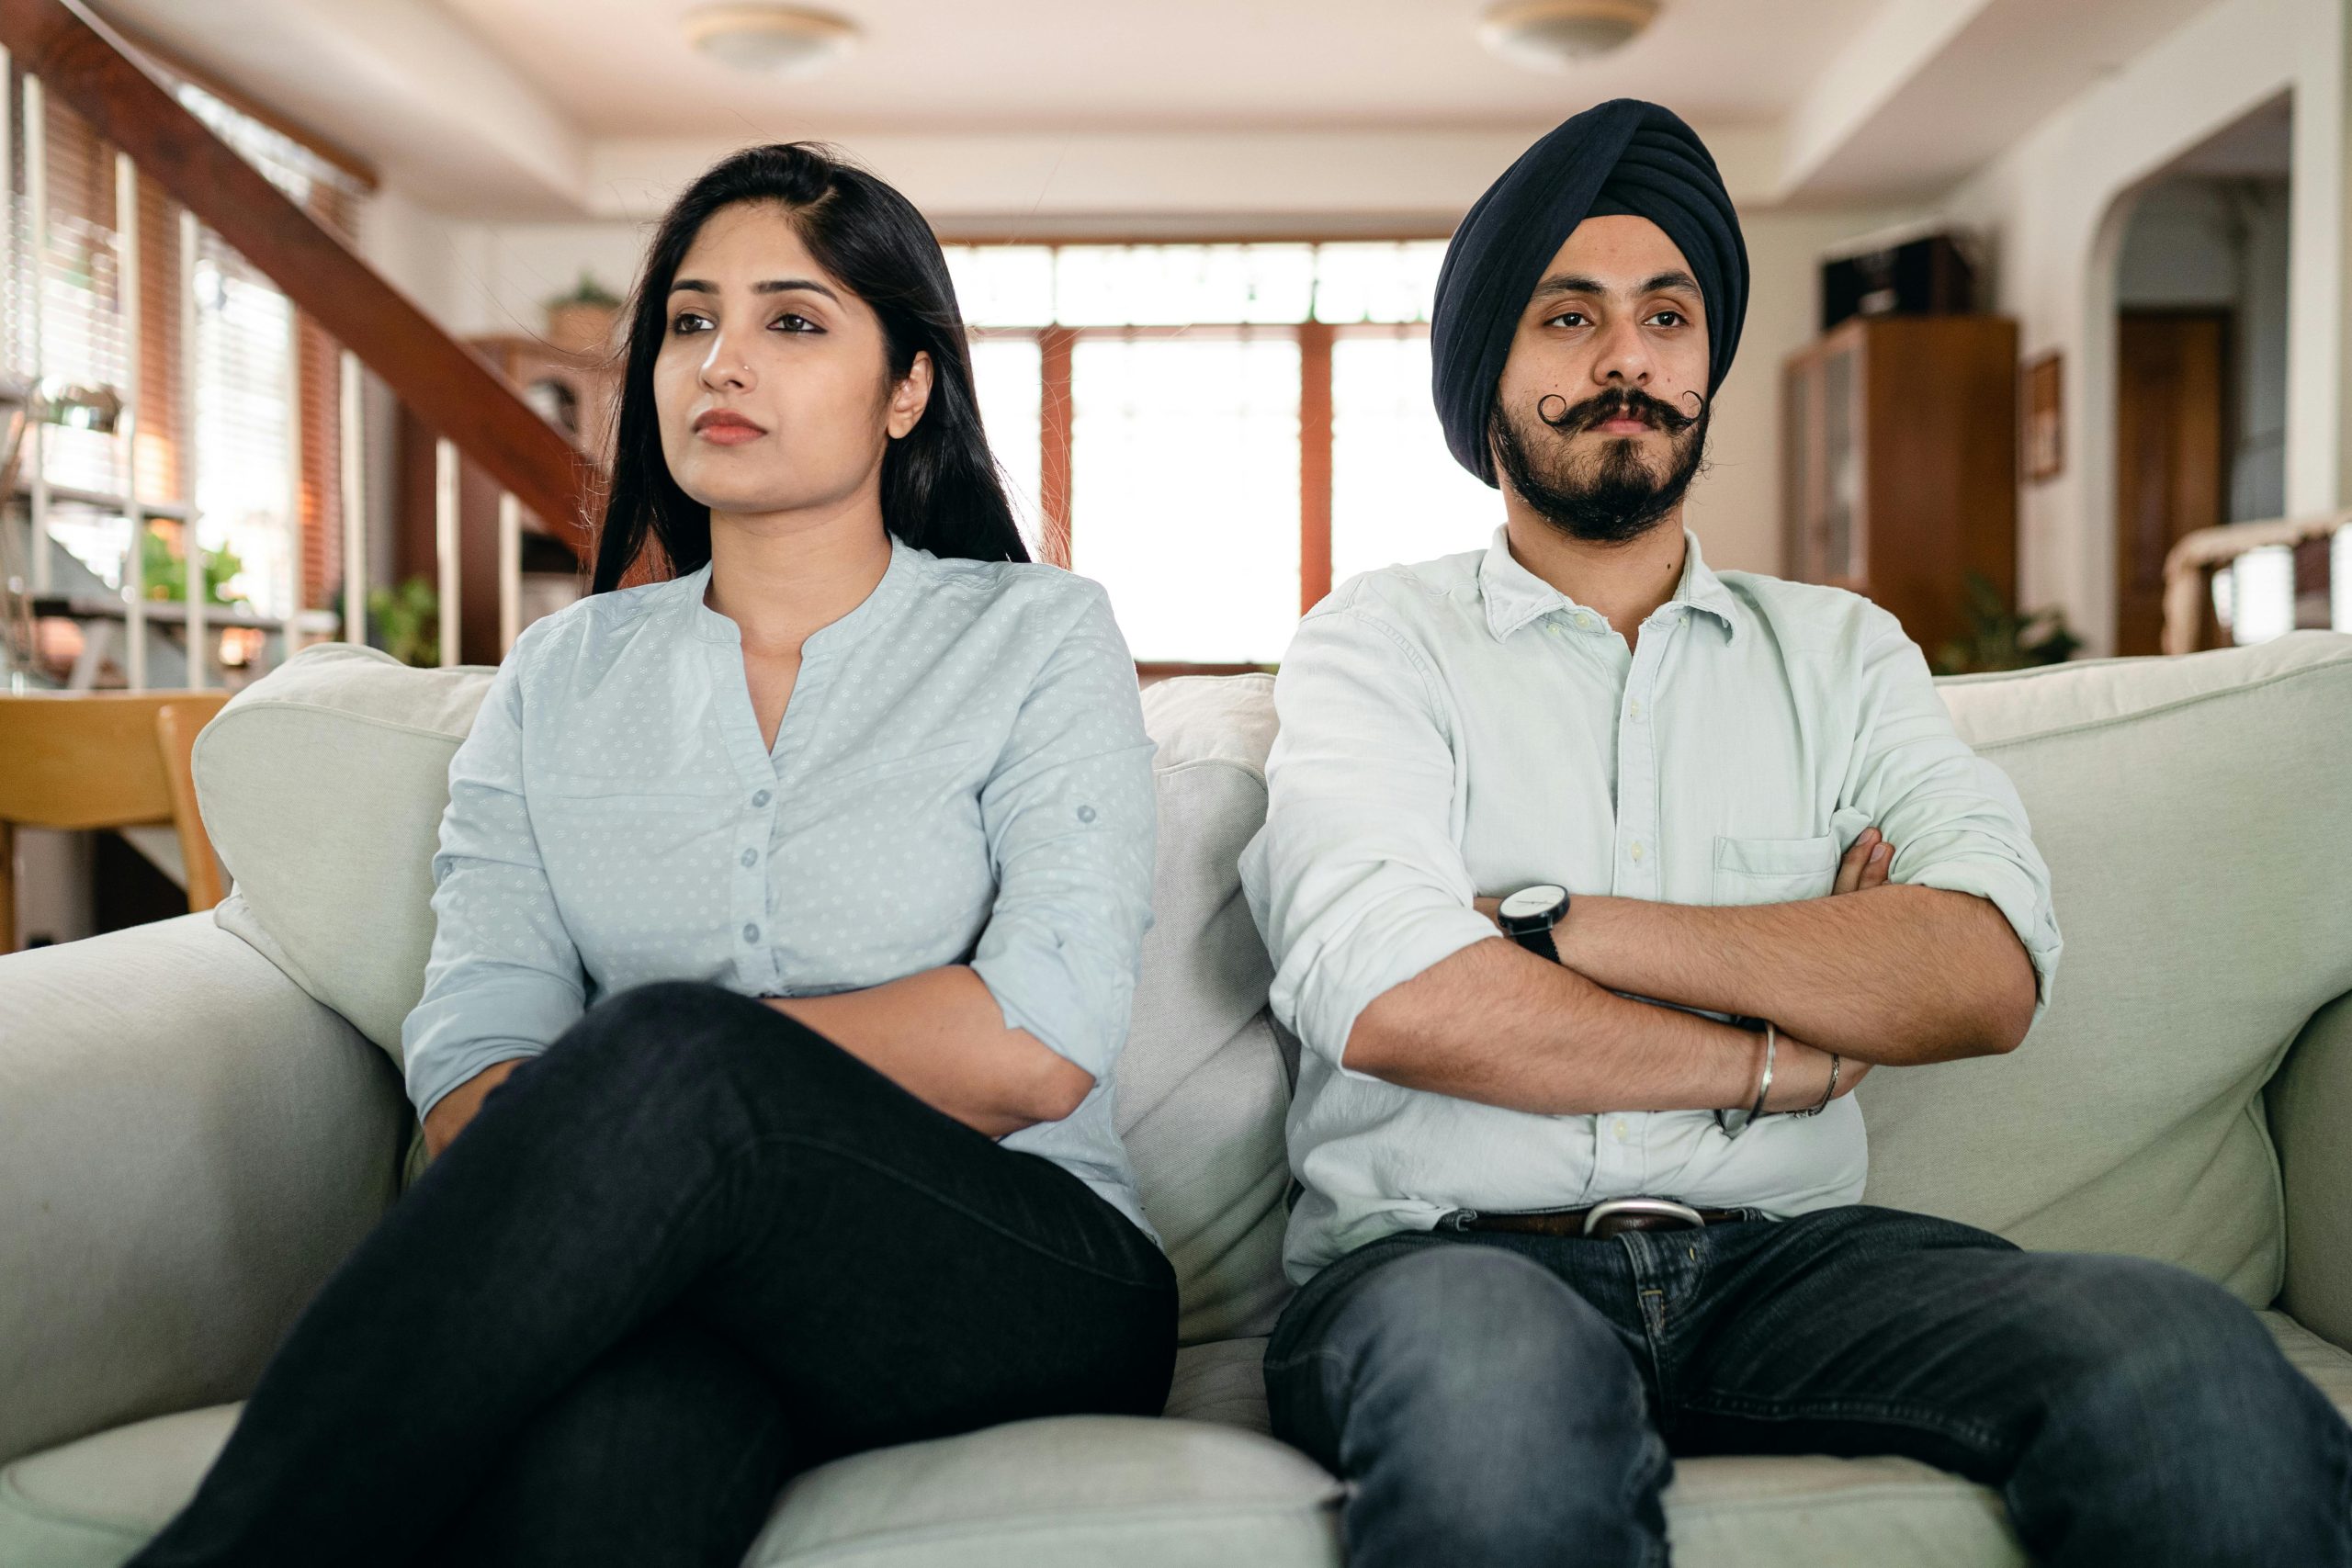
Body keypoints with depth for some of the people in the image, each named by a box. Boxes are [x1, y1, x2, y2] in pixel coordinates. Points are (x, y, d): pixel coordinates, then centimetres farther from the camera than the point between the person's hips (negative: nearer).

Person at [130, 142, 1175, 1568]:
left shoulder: (1038, 635, 5)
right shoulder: (563, 675, 14)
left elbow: (1037, 1051, -9)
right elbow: (471, 1064, 2)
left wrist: (636, 1059, -7)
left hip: (1035, 1288, 0)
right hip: (689, 1298, 1)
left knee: (662, 1048, -32)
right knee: (613, 1425, -39)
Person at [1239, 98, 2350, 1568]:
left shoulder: (1840, 649, 16)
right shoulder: (1377, 643, 6)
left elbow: (1992, 973, -2)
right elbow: (1391, 1000, -13)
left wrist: (1564, 927, -9)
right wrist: (1781, 1056, -3)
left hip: (1783, 1254, 3)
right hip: (1449, 1249, -2)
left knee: (2191, 1361, -25)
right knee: (1498, 1389, -38)